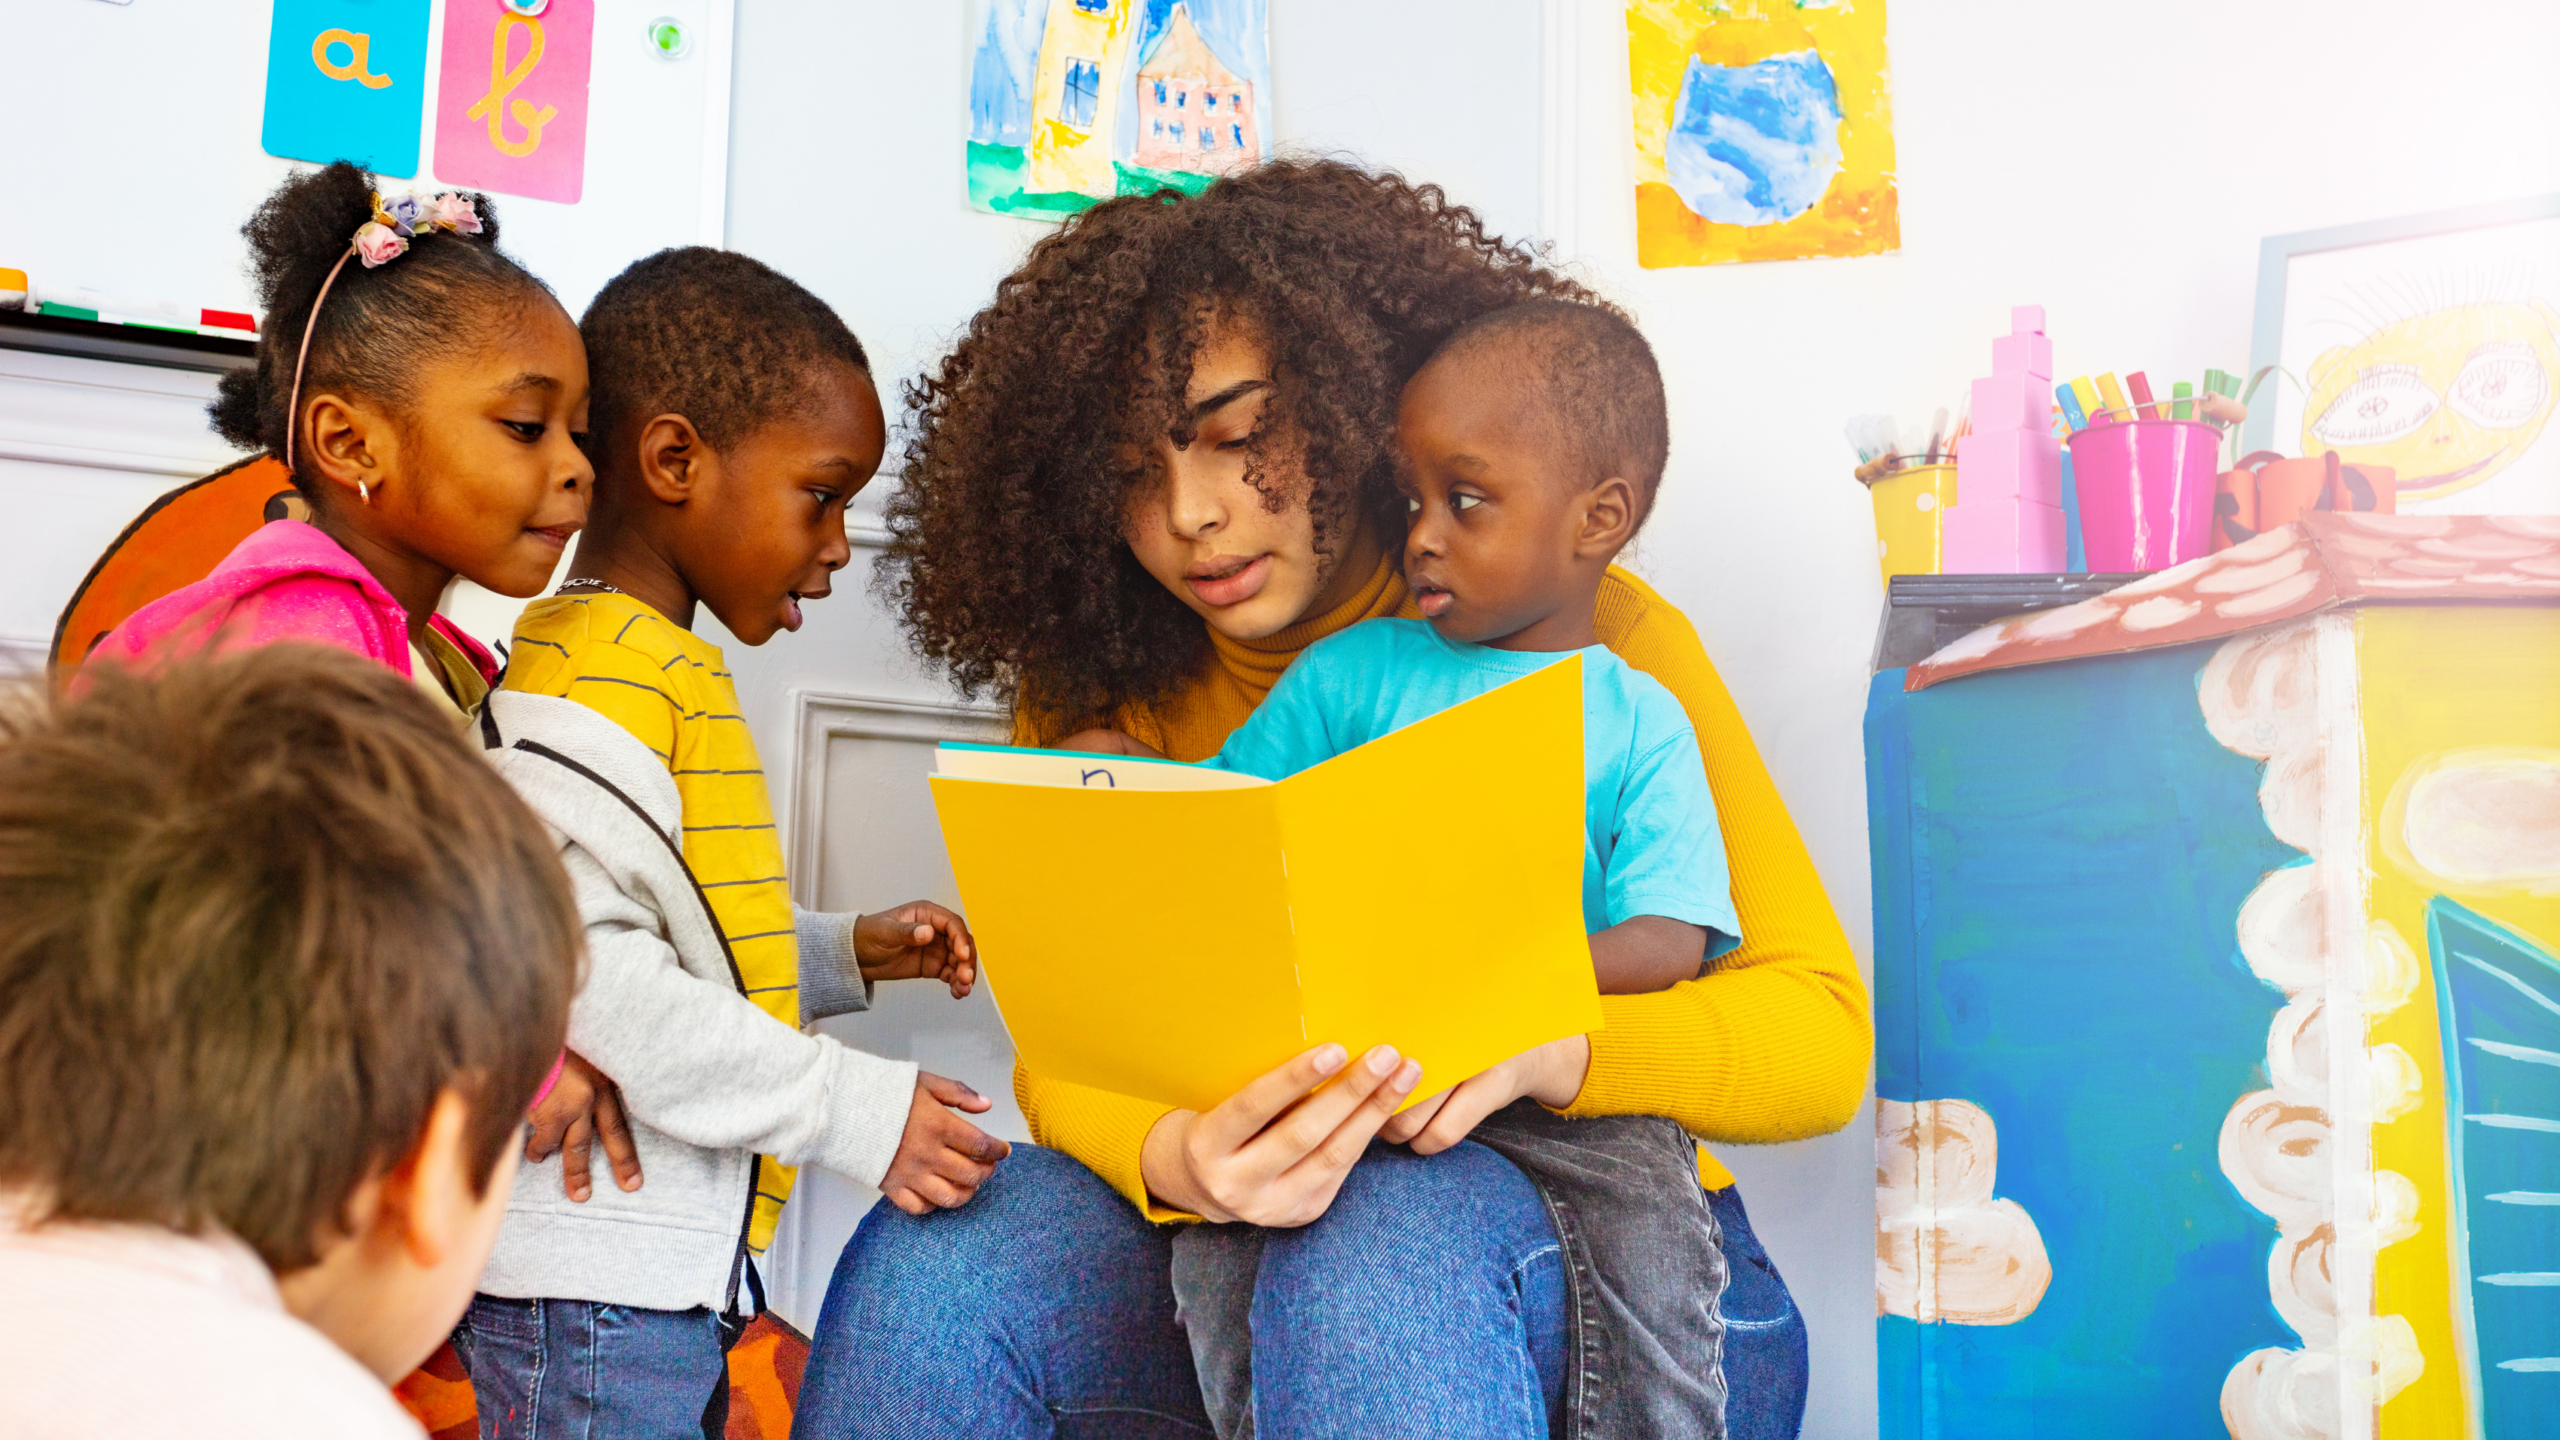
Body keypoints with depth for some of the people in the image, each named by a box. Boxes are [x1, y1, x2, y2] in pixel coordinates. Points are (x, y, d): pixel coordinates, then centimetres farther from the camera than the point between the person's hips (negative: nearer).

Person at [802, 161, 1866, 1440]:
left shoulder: (1586, 641, -5)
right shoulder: (1091, 691, 3)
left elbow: (1824, 1033, -8)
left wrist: (1545, 1047, -28)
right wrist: (1178, 1162, -30)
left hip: (1607, 1247, -2)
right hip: (1243, 1244, 3)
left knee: (1387, 1229, -36)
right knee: (925, 1262, -24)